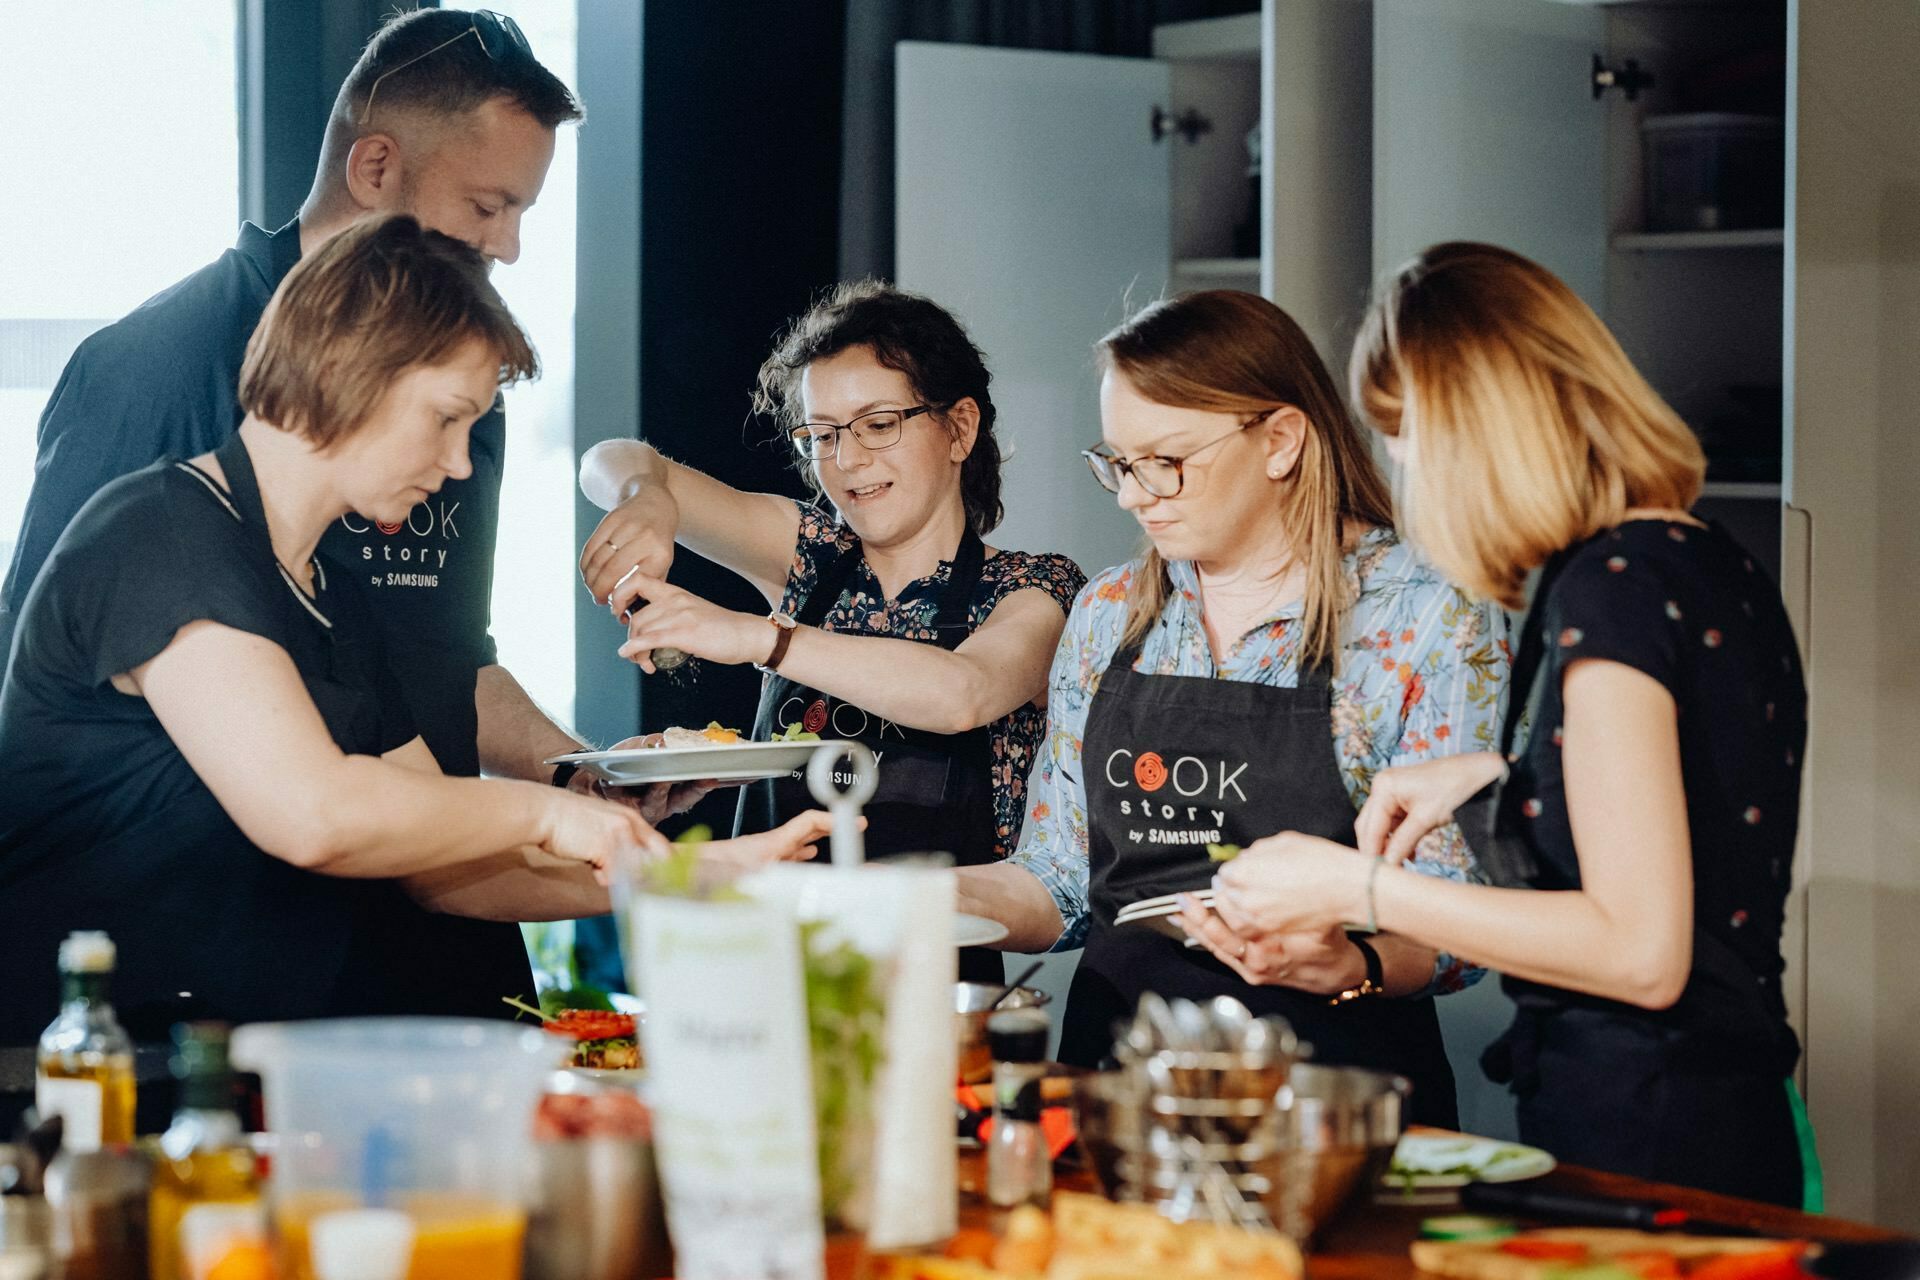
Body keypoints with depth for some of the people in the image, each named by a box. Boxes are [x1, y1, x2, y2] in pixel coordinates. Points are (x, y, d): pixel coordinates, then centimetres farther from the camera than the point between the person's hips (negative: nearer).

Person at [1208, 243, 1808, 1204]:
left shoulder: (1610, 588, -17)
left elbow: (1641, 953, -20)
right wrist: (1493, 770, 17)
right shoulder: (1710, 564, 10)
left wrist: (1357, 888, -15)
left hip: (1637, 1139, -9)